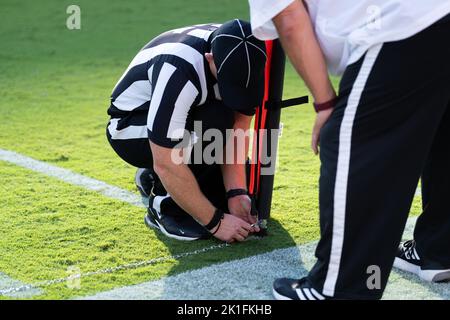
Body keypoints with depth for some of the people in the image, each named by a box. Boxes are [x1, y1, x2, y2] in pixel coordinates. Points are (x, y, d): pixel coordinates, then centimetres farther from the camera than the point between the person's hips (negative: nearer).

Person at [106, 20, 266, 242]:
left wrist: (237, 194, -23)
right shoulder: (179, 69, -39)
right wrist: (215, 221, -31)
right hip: (130, 129, -7)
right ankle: (166, 206, -14)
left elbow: (237, 128, -14)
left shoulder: (238, 58, -20)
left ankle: (155, 178, 16)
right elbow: (166, 164, -37)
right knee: (215, 123, -33)